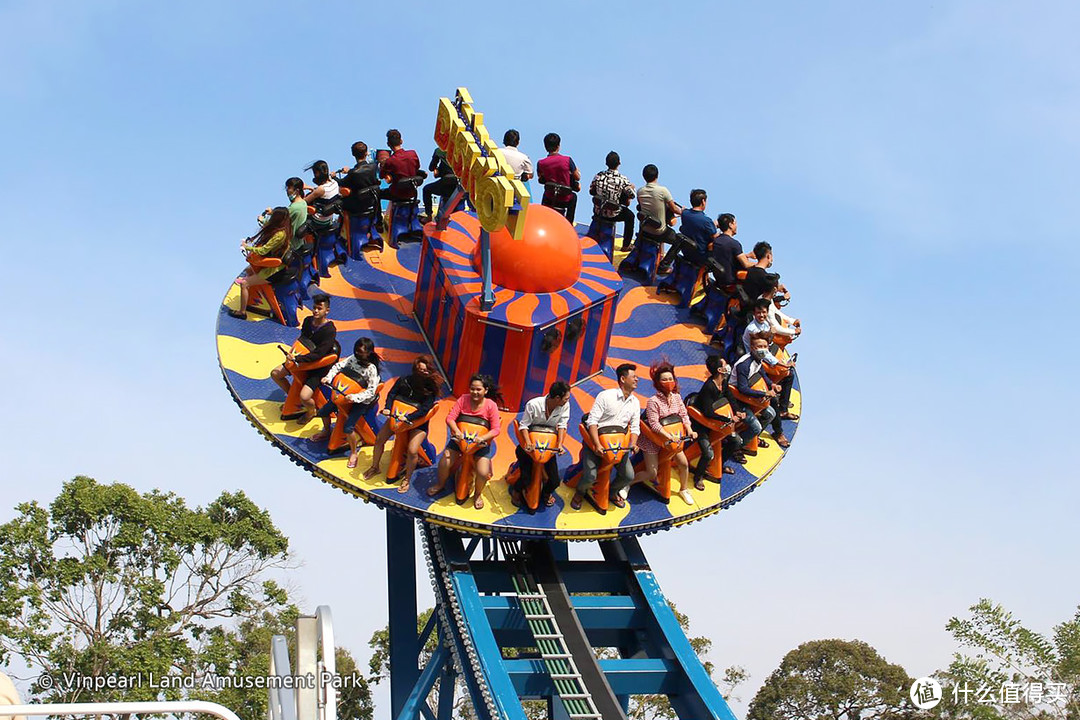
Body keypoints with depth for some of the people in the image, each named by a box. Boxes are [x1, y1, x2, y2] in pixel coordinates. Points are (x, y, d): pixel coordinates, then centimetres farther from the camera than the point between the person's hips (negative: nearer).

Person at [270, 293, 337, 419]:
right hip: (302, 360, 8)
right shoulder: (308, 321, -2)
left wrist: (296, 359, -30)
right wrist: (292, 353, -3)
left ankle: (311, 411, 14)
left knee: (304, 397, -23)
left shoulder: (330, 330, -25)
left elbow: (318, 354, -28)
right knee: (275, 373, 8)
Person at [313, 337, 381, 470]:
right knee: (323, 411, 11)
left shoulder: (371, 369, -24)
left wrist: (355, 397, -37)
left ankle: (354, 454, 3)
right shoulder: (353, 358, -7)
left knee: (348, 428, -20)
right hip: (346, 394, 7)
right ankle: (326, 431, 44)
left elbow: (371, 391, -26)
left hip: (362, 402, -7)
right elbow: (338, 366, -3)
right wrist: (328, 377, -21)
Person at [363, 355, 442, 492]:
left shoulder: (431, 388, -14)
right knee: (379, 439, -1)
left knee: (412, 451, -20)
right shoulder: (404, 380, -6)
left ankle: (407, 479, 2)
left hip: (418, 423, -4)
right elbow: (392, 394, -6)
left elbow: (425, 408, -22)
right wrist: (387, 408, -26)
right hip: (398, 416, 4)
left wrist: (408, 418, -33)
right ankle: (374, 467, 23)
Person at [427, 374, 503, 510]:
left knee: (483, 473, -17)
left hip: (481, 442, -2)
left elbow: (496, 429, -15)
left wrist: (482, 438, -31)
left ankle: (477, 495, 16)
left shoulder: (491, 405, -14)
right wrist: (457, 431, -32)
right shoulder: (463, 399, -9)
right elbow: (450, 418, -13)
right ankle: (440, 485, 24)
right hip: (460, 438, 2)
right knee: (444, 462, -10)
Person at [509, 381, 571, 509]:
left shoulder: (565, 406, -15)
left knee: (555, 480, -4)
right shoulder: (533, 405, -24)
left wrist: (560, 444, -22)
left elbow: (562, 425, -10)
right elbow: (524, 425, -18)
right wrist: (528, 443, -32)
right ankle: (516, 491, 23)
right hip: (531, 444, -3)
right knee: (526, 476, -14)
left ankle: (546, 493, 34)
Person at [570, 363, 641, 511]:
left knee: (629, 476, -5)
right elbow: (592, 421, -19)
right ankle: (580, 492, 17)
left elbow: (635, 428, 6)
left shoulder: (635, 402, 3)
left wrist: (633, 444, -15)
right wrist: (597, 445, -30)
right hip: (595, 440, -5)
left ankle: (613, 491, 28)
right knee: (590, 475, -19)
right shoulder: (606, 396, -15)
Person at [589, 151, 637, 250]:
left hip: (598, 211, 4)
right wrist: (633, 187, 11)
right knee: (630, 216, 25)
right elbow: (632, 195, -11)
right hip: (613, 215, -4)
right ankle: (626, 245, 33)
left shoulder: (599, 175, -11)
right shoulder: (623, 179, -21)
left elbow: (591, 191, 1)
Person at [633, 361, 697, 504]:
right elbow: (654, 424, -28)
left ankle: (684, 490, 26)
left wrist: (689, 429, -18)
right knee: (651, 473, -7)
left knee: (683, 463, 3)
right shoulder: (653, 401, -24)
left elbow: (684, 415, -1)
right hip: (653, 439, -6)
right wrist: (669, 436, -36)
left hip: (672, 437, 6)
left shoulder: (676, 397, -4)